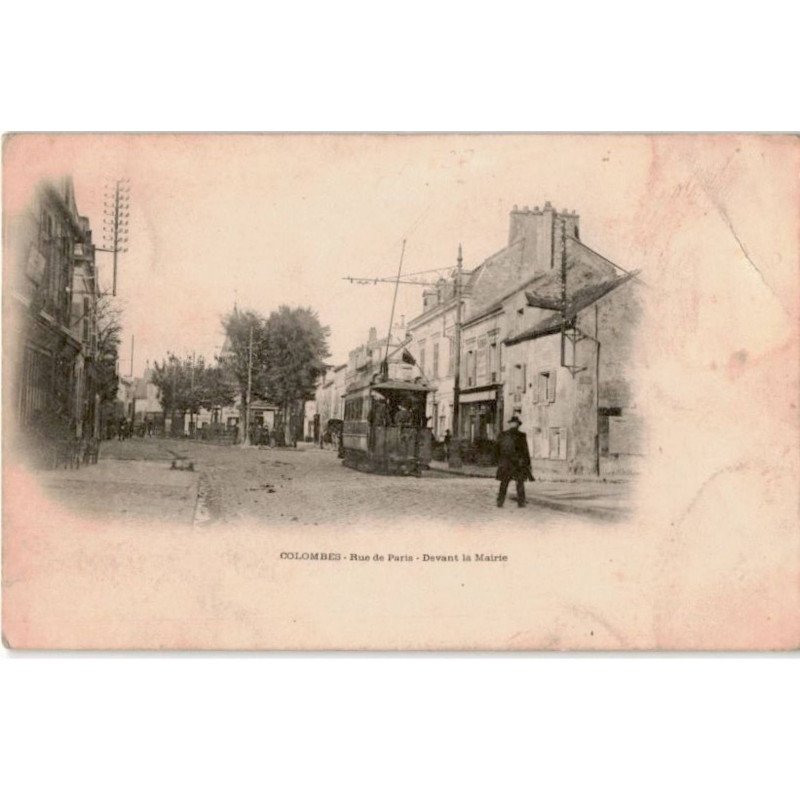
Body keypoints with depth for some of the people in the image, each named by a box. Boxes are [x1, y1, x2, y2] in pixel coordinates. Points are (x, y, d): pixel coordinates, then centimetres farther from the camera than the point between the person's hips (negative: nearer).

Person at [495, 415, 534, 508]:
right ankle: (521, 502, 8)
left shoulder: (502, 435, 1)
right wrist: (528, 464, 2)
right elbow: (525, 451, -6)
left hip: (505, 463, 2)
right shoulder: (521, 436, -9)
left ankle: (500, 502, 3)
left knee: (503, 484, 7)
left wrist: (499, 463, 15)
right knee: (520, 483, 9)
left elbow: (498, 451, 6)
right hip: (518, 463, -2)